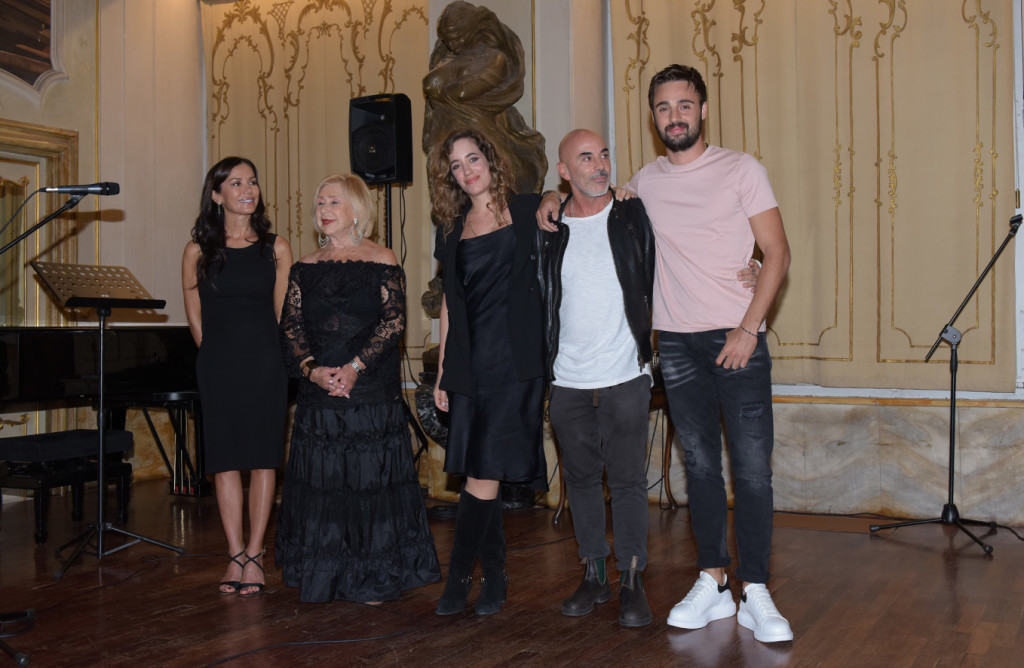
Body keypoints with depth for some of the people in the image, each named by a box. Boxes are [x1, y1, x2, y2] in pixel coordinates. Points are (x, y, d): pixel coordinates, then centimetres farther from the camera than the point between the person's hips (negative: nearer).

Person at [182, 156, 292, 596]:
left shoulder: (275, 248, 5)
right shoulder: (198, 251, 4)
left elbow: (282, 313, 7)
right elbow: (195, 317, 10)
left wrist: (260, 354, 3)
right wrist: (219, 354, 8)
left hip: (265, 363, 0)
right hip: (218, 366, 0)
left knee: (263, 457, 0)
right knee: (225, 460, 2)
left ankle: (254, 554, 9)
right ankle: (236, 554, 11)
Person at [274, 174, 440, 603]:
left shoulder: (382, 262, 0)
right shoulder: (305, 268, 12)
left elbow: (393, 322, -8)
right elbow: (291, 327, 6)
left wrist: (355, 366, -18)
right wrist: (313, 370, -12)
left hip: (372, 392, -4)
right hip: (318, 393, 4)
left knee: (370, 481, -1)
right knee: (319, 483, 6)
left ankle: (373, 579, 12)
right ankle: (322, 578, 20)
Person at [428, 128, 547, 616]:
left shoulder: (528, 212, 4)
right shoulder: (451, 231, 16)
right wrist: (443, 370, 15)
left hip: (514, 361, -4)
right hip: (470, 365, 4)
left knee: (485, 471, -8)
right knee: (481, 472, 6)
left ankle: (459, 576, 3)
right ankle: (494, 577, 18)